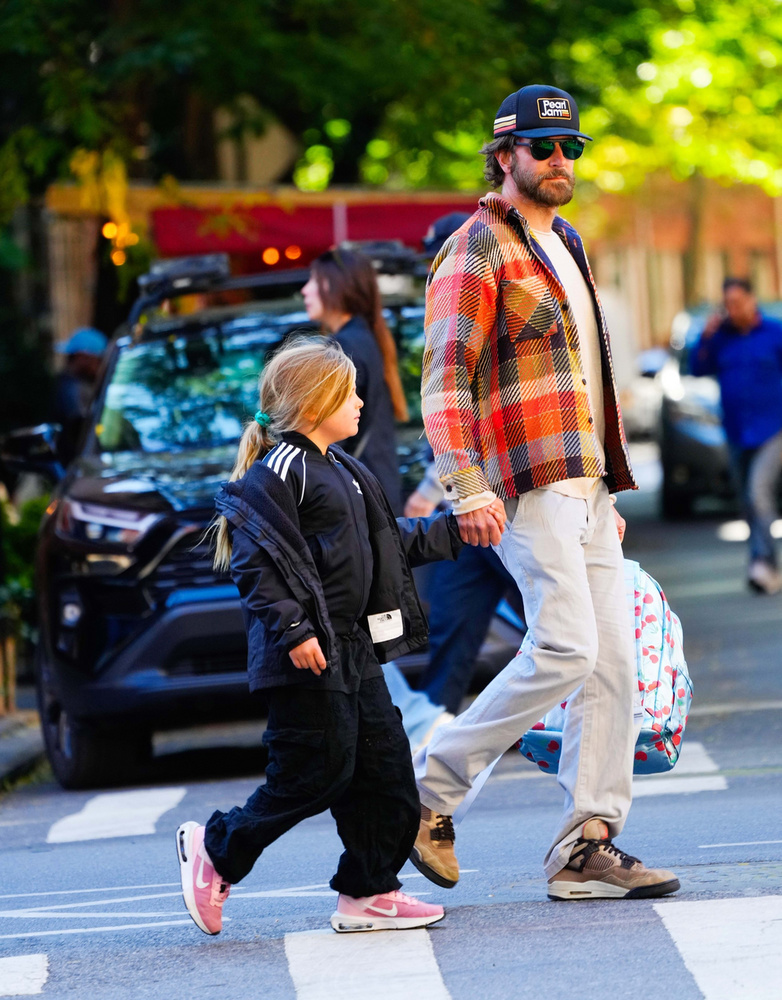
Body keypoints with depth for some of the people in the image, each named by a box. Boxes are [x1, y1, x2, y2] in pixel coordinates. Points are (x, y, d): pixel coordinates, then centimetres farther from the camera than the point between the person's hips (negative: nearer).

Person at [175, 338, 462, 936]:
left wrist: (455, 532, 26)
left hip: (353, 649, 10)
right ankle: (214, 850, 9)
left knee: (385, 764, 7)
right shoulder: (277, 473, -13)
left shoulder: (342, 471, 19)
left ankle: (368, 893, 13)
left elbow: (391, 544, 29)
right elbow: (259, 564, -20)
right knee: (318, 773, -8)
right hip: (307, 659, -10)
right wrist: (291, 630, -26)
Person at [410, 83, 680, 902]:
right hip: (527, 482, -9)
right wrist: (467, 487, -22)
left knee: (612, 658, 1)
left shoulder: (564, 248, 23)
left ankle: (587, 848, 2)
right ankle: (429, 792, -5)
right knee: (563, 648, -18)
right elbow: (444, 376, -12)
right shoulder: (479, 246, -4)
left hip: (585, 486, 9)